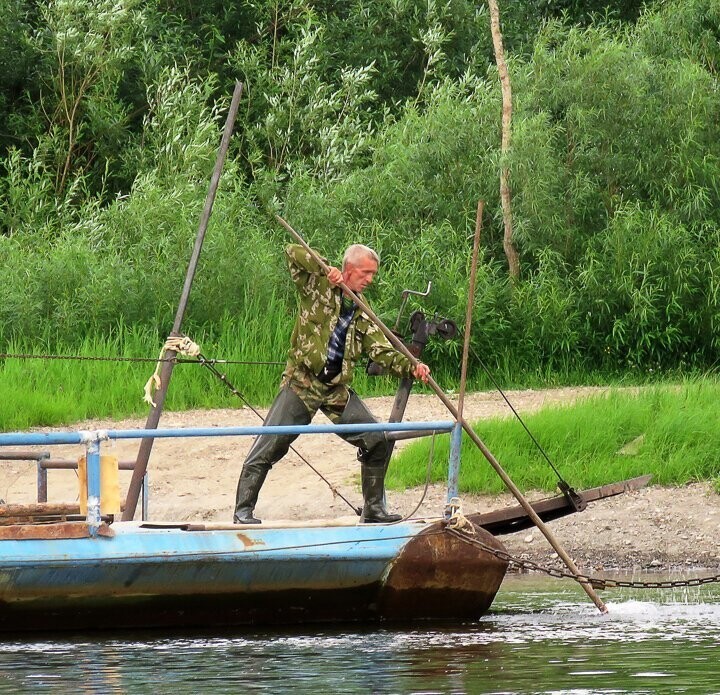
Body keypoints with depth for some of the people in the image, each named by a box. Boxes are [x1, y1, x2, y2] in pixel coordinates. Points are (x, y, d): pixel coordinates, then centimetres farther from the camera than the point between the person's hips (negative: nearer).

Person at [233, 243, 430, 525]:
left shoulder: (362, 314, 12)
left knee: (378, 441, -1)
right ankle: (243, 510, -2)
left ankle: (373, 508, 12)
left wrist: (411, 367, -11)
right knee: (268, 446, -10)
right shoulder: (317, 286, -1)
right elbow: (293, 252, -12)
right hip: (301, 384, -5)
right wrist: (325, 270, -16)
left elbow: (381, 351, 4)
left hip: (338, 390, 5)